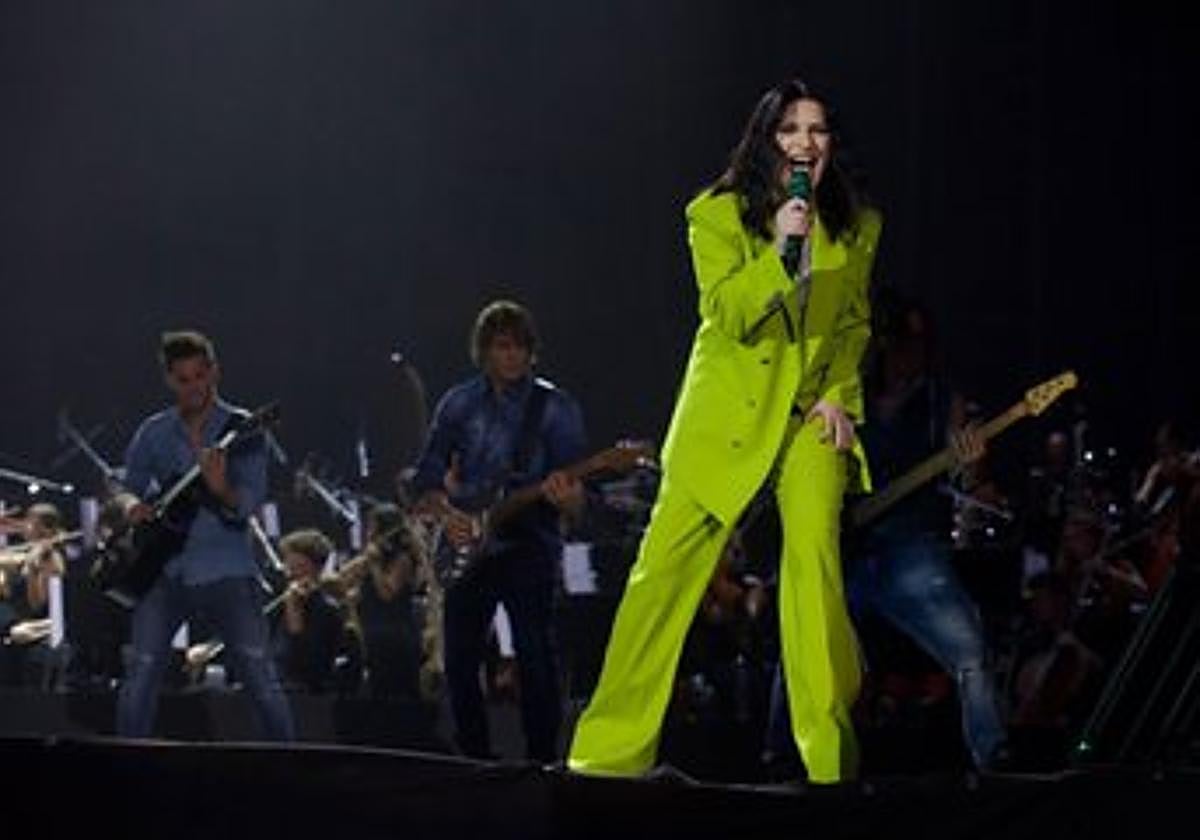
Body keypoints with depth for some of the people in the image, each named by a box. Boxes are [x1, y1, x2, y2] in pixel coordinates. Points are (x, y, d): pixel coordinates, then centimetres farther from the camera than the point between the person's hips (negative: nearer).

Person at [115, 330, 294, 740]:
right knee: (141, 674, -4)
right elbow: (128, 487, 19)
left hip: (225, 571, -3)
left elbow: (250, 502, -10)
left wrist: (221, 488, -31)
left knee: (261, 677, -8)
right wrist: (133, 506, -5)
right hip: (164, 569, 3)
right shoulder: (153, 433, 10)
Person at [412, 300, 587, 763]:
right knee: (459, 659, 0)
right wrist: (447, 514, -8)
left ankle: (542, 758, -11)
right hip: (466, 547, 3)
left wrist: (565, 496, -27)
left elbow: (577, 505, -3)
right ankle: (476, 759, 13)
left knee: (535, 651, -16)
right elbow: (426, 480, 12)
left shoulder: (556, 408, 1)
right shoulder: (458, 404, 9)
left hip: (528, 545, -3)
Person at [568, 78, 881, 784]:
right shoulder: (719, 215, -3)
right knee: (666, 567, -3)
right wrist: (779, 250, -27)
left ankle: (831, 753, -8)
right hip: (727, 413, -1)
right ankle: (612, 751, 4)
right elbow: (728, 316, -14)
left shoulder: (857, 227, 7)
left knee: (815, 560, -16)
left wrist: (840, 396, 4)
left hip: (812, 414, 2)